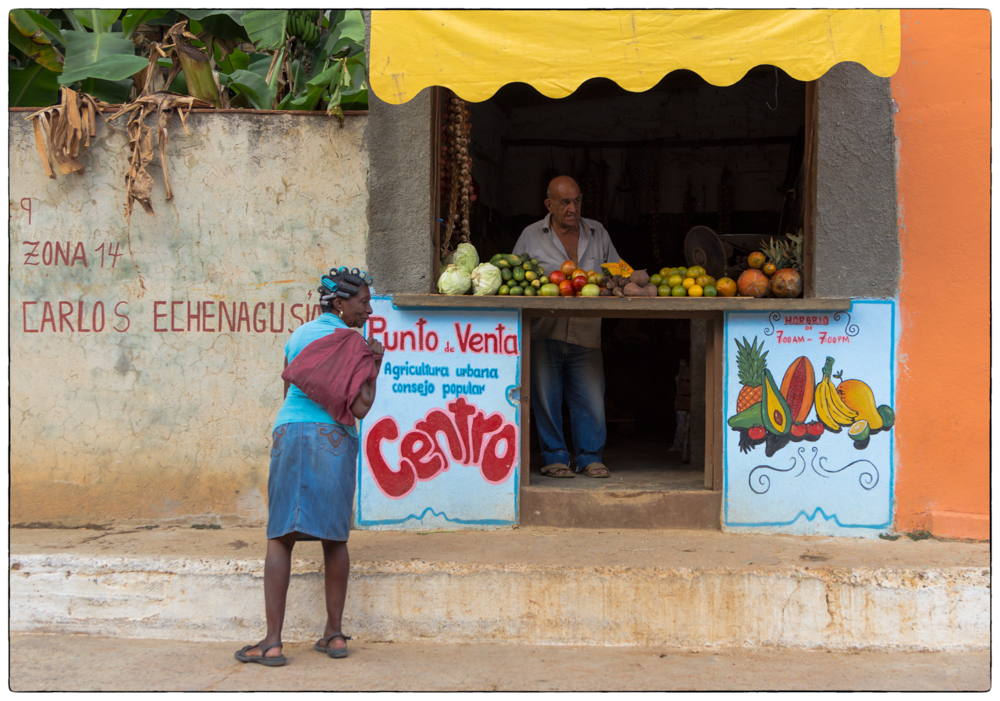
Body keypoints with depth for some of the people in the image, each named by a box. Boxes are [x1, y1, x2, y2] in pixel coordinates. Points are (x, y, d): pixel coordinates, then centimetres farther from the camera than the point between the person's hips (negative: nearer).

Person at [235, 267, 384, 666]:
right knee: (334, 536, 8)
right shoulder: (352, 343, -1)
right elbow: (360, 408, -8)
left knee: (280, 536, 0)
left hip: (289, 432, 3)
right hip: (334, 438, -3)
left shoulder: (297, 336, 17)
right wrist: (375, 367, 4)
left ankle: (272, 641, -6)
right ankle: (333, 634, 16)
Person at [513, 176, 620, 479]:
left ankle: (590, 456, 13)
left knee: (590, 398, 0)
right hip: (544, 332, -2)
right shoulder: (531, 236, 5)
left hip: (586, 333, 2)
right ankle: (554, 457, 13)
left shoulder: (598, 233, 13)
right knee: (546, 398, 1)